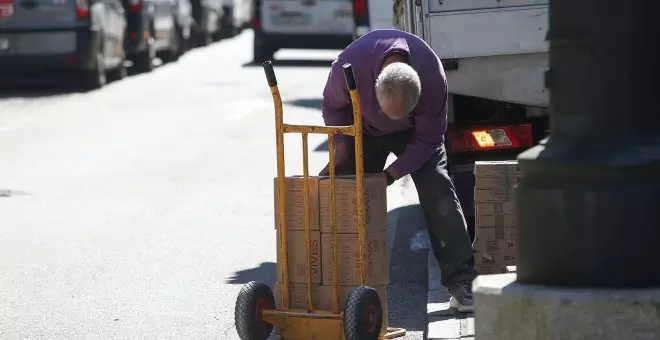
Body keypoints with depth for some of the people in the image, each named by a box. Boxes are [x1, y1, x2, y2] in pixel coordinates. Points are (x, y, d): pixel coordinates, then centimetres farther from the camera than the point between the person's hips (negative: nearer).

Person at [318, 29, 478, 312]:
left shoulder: (433, 78, -38)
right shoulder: (350, 65, -39)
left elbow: (427, 139, -22)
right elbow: (333, 106, -13)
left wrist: (391, 174, -28)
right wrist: (341, 144, -24)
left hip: (415, 132, -1)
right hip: (363, 129, 1)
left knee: (439, 196, -14)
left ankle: (461, 283, -12)